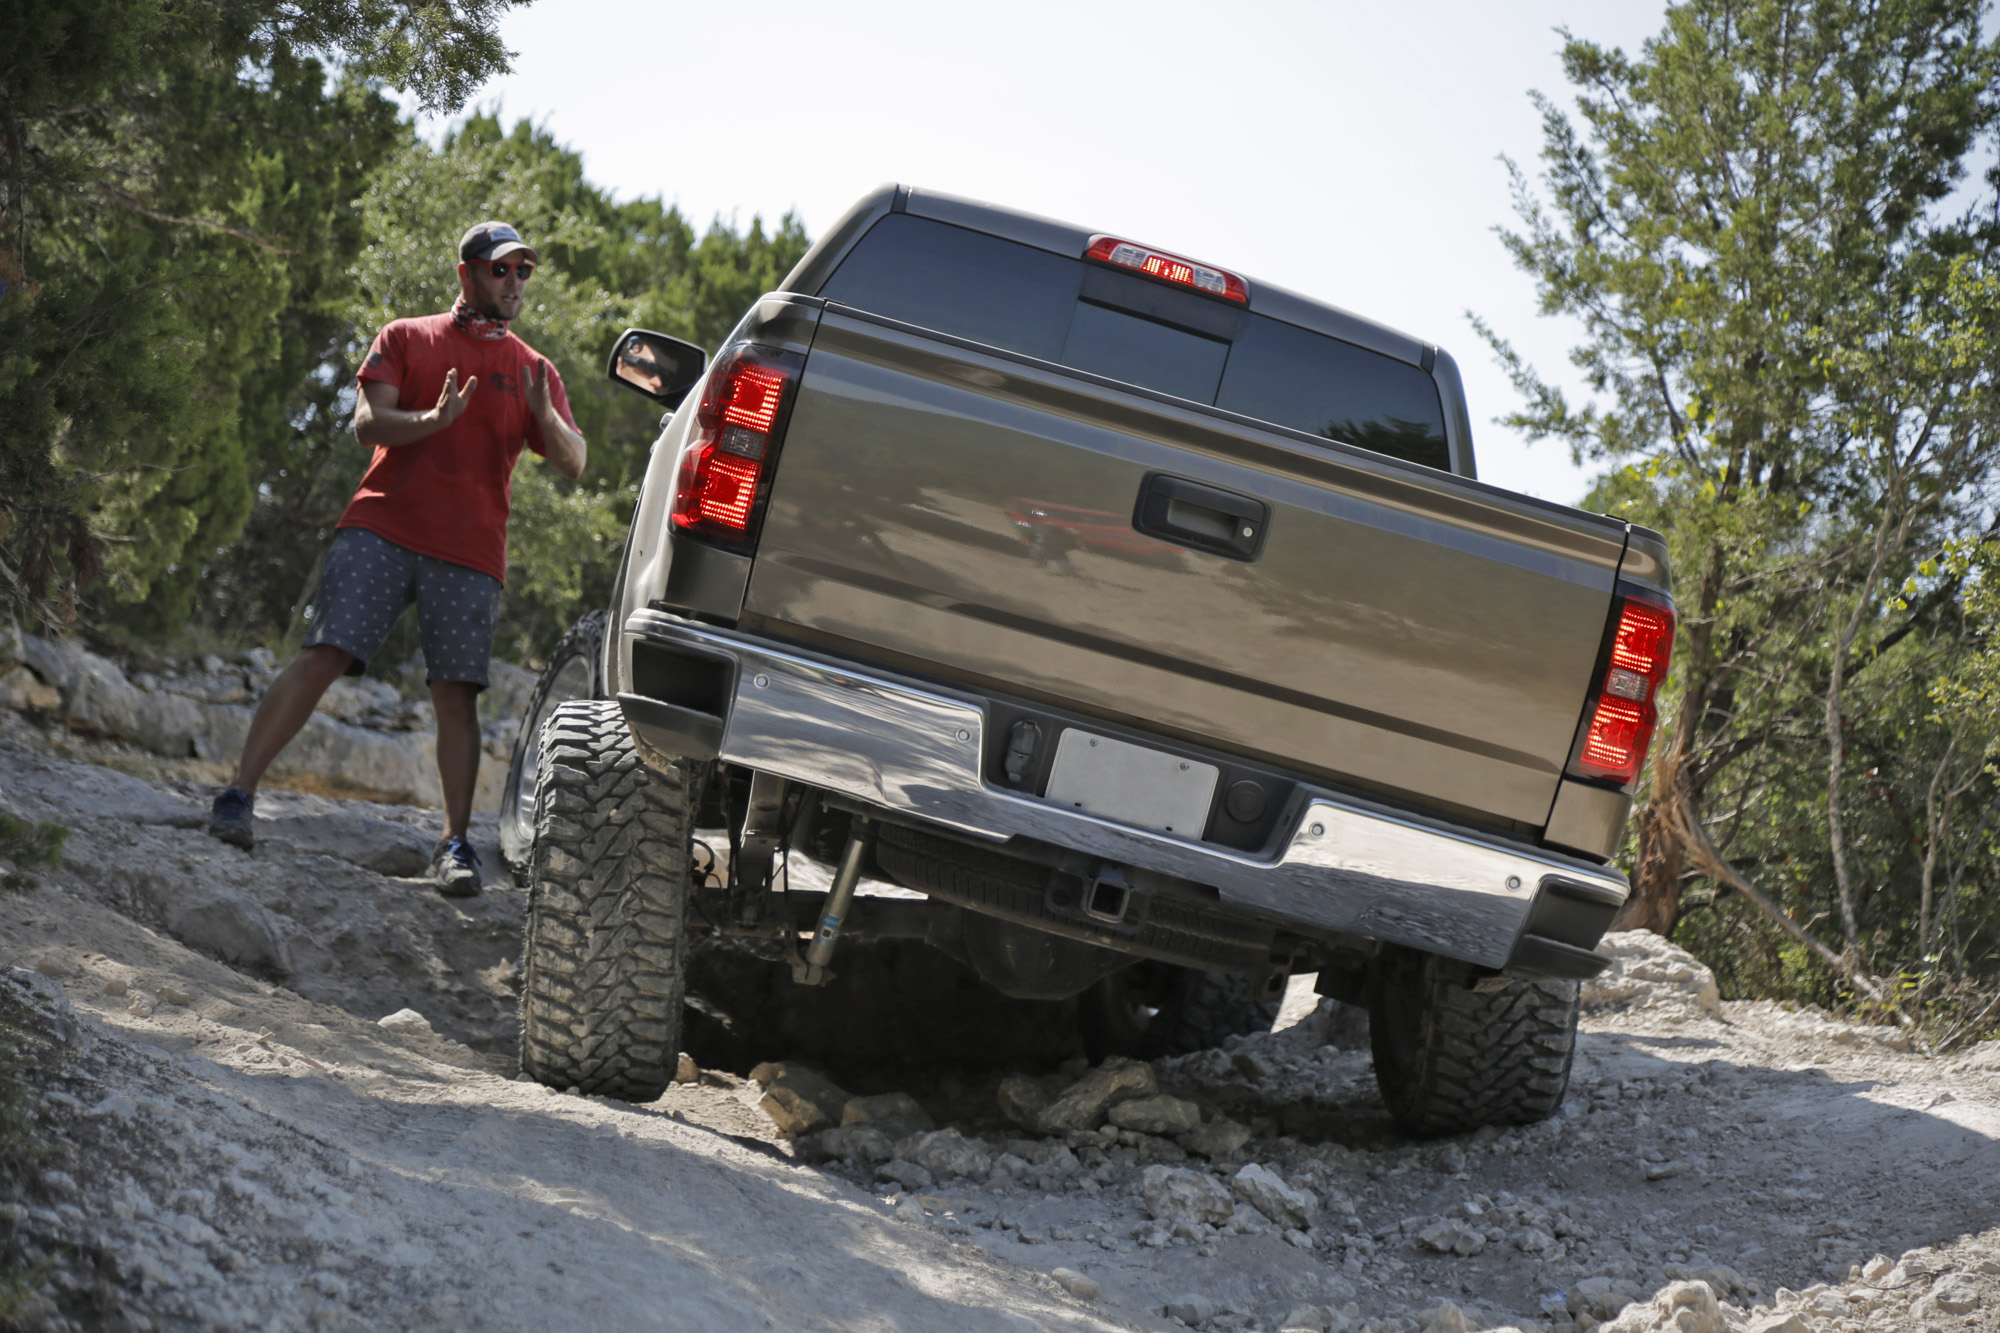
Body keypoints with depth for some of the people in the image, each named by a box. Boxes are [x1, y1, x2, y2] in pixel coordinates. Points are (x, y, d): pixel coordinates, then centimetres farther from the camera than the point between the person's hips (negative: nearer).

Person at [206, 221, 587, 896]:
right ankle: (239, 795, -9)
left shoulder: (535, 371, 16)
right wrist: (432, 420, -19)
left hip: (469, 553, 2)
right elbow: (366, 422, 0)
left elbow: (573, 464, 8)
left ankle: (455, 843, -1)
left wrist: (543, 414, -13)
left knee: (457, 693, -5)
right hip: (381, 530, -1)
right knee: (322, 657, -11)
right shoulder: (406, 339, 12)